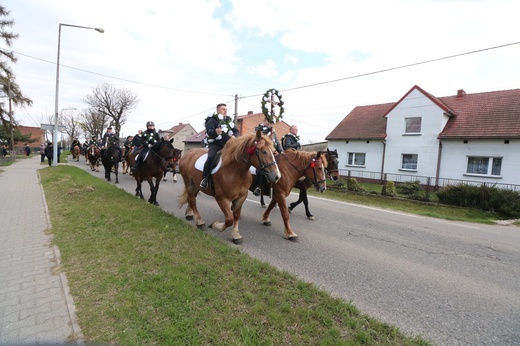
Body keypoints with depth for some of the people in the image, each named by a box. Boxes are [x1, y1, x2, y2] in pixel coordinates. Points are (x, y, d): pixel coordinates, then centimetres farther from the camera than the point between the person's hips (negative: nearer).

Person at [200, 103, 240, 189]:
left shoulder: (229, 120, 17)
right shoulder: (212, 120, 0)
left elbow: (236, 131, 14)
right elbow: (209, 131, -15)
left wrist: (234, 136, -11)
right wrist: (215, 132, -39)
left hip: (228, 145, 6)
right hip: (215, 144, -6)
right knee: (211, 157, -32)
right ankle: (204, 178, -22)